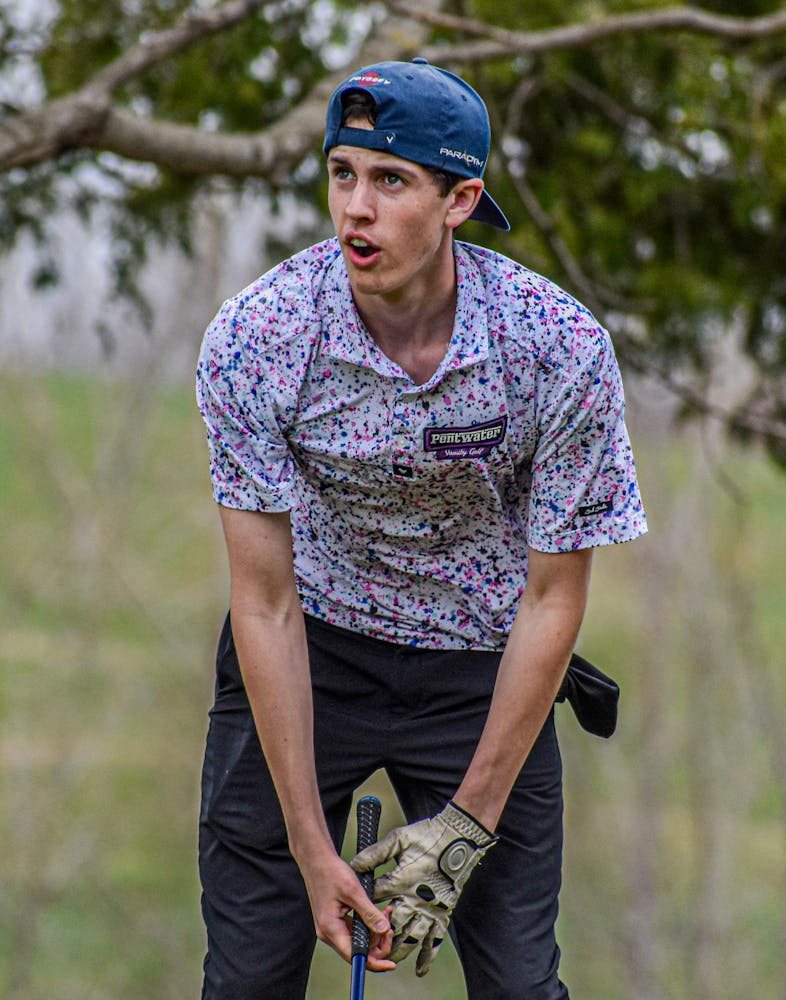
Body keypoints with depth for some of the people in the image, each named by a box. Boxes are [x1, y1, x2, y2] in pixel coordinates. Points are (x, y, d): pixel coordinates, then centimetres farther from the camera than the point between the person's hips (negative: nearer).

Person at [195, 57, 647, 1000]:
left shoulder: (565, 348, -22)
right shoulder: (250, 338, -22)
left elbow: (552, 599, -13)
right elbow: (267, 604, -18)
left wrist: (465, 827, -13)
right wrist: (313, 851, -20)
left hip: (478, 665, 0)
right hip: (308, 651, 0)